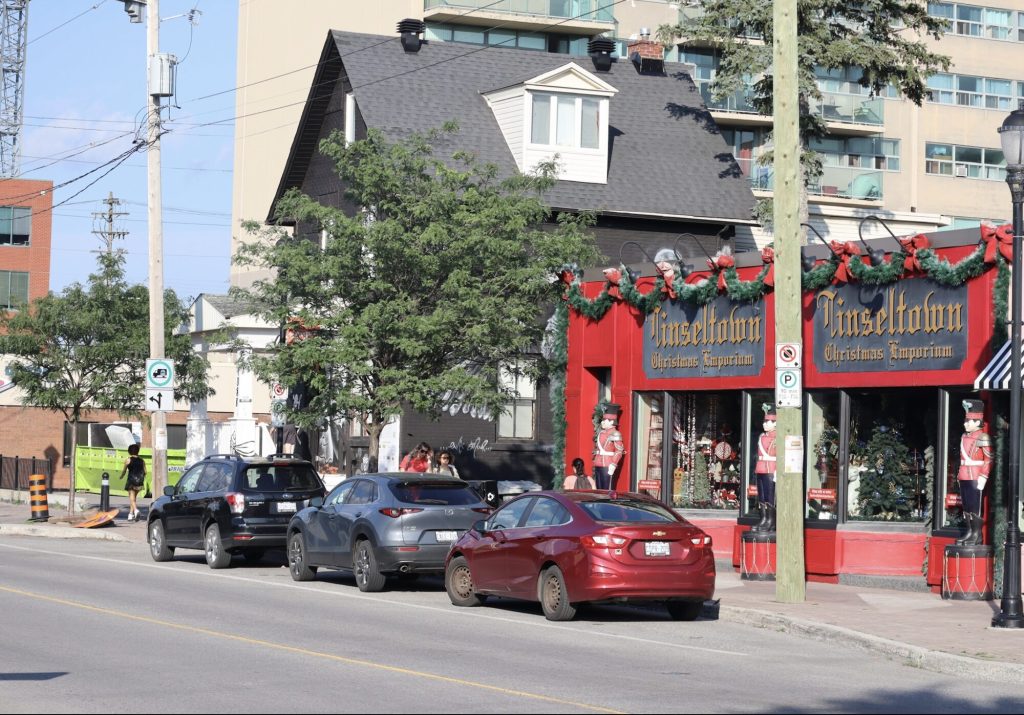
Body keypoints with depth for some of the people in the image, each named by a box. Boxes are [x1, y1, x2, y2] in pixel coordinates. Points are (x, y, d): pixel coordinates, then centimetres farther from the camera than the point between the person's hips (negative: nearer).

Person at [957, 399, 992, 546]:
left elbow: (989, 459, -13)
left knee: (975, 506, -5)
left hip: (975, 478, -8)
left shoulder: (982, 438, -10)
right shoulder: (964, 437, 13)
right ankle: (969, 532, 17)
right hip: (964, 477, 8)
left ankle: (977, 535, 1)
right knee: (966, 506, 10)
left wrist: (983, 477, -17)